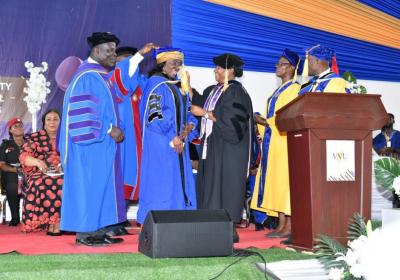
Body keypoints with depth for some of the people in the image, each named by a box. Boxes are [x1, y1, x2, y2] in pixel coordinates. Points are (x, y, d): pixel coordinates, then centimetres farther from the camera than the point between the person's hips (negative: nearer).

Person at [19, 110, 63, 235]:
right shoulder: (35, 137, 11)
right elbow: (23, 156, 0)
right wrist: (37, 161, -22)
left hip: (62, 173, 1)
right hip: (40, 173, -1)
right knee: (43, 184, -36)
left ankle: (55, 222, -30)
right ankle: (53, 222, -31)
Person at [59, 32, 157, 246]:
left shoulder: (103, 74, 13)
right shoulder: (86, 76, -15)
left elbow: (122, 77, 28)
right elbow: (83, 111, -21)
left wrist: (140, 55, 21)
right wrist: (109, 129, -18)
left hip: (104, 143, 10)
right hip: (91, 144, -10)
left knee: (103, 184, 10)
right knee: (89, 184, -5)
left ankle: (99, 230, 15)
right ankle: (84, 233, 2)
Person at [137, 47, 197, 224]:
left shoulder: (178, 84, 15)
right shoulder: (156, 84, -8)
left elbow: (188, 111, 18)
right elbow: (154, 116, -15)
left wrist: (187, 129, -3)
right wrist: (172, 139, -14)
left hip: (178, 142, 8)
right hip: (161, 143, -8)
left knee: (180, 182, 7)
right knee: (161, 182, -6)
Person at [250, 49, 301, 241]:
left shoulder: (295, 89, -7)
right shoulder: (279, 91, 21)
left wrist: (263, 121, -13)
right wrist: (262, 121, 8)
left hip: (285, 141, -9)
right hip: (273, 142, 9)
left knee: (285, 180, -9)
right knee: (276, 182, 5)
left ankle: (289, 226, -6)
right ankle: (281, 225, 7)